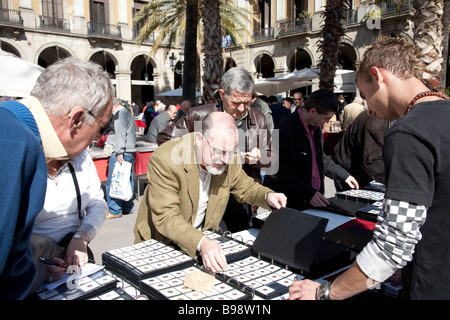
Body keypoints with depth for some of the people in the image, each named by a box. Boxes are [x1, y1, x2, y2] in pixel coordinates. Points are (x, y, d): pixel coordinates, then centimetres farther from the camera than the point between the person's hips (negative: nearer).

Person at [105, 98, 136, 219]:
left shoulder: (119, 114, -9)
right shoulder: (128, 114, 21)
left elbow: (120, 134, -20)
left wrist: (119, 153, -25)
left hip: (120, 154, -10)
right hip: (130, 153, 10)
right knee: (127, 181, 12)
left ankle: (115, 211, 0)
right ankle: (128, 207, 19)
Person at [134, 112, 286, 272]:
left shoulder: (229, 157, -9)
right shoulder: (164, 159, -25)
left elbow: (245, 187, 8)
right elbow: (166, 217, -28)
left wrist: (267, 196, -12)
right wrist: (200, 243, -42)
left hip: (203, 237, 5)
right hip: (160, 241, -4)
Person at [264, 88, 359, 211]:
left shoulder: (315, 127, 7)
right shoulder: (285, 130, -21)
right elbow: (279, 173, -23)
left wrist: (343, 175, 20)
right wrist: (308, 193, -25)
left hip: (314, 198, 8)